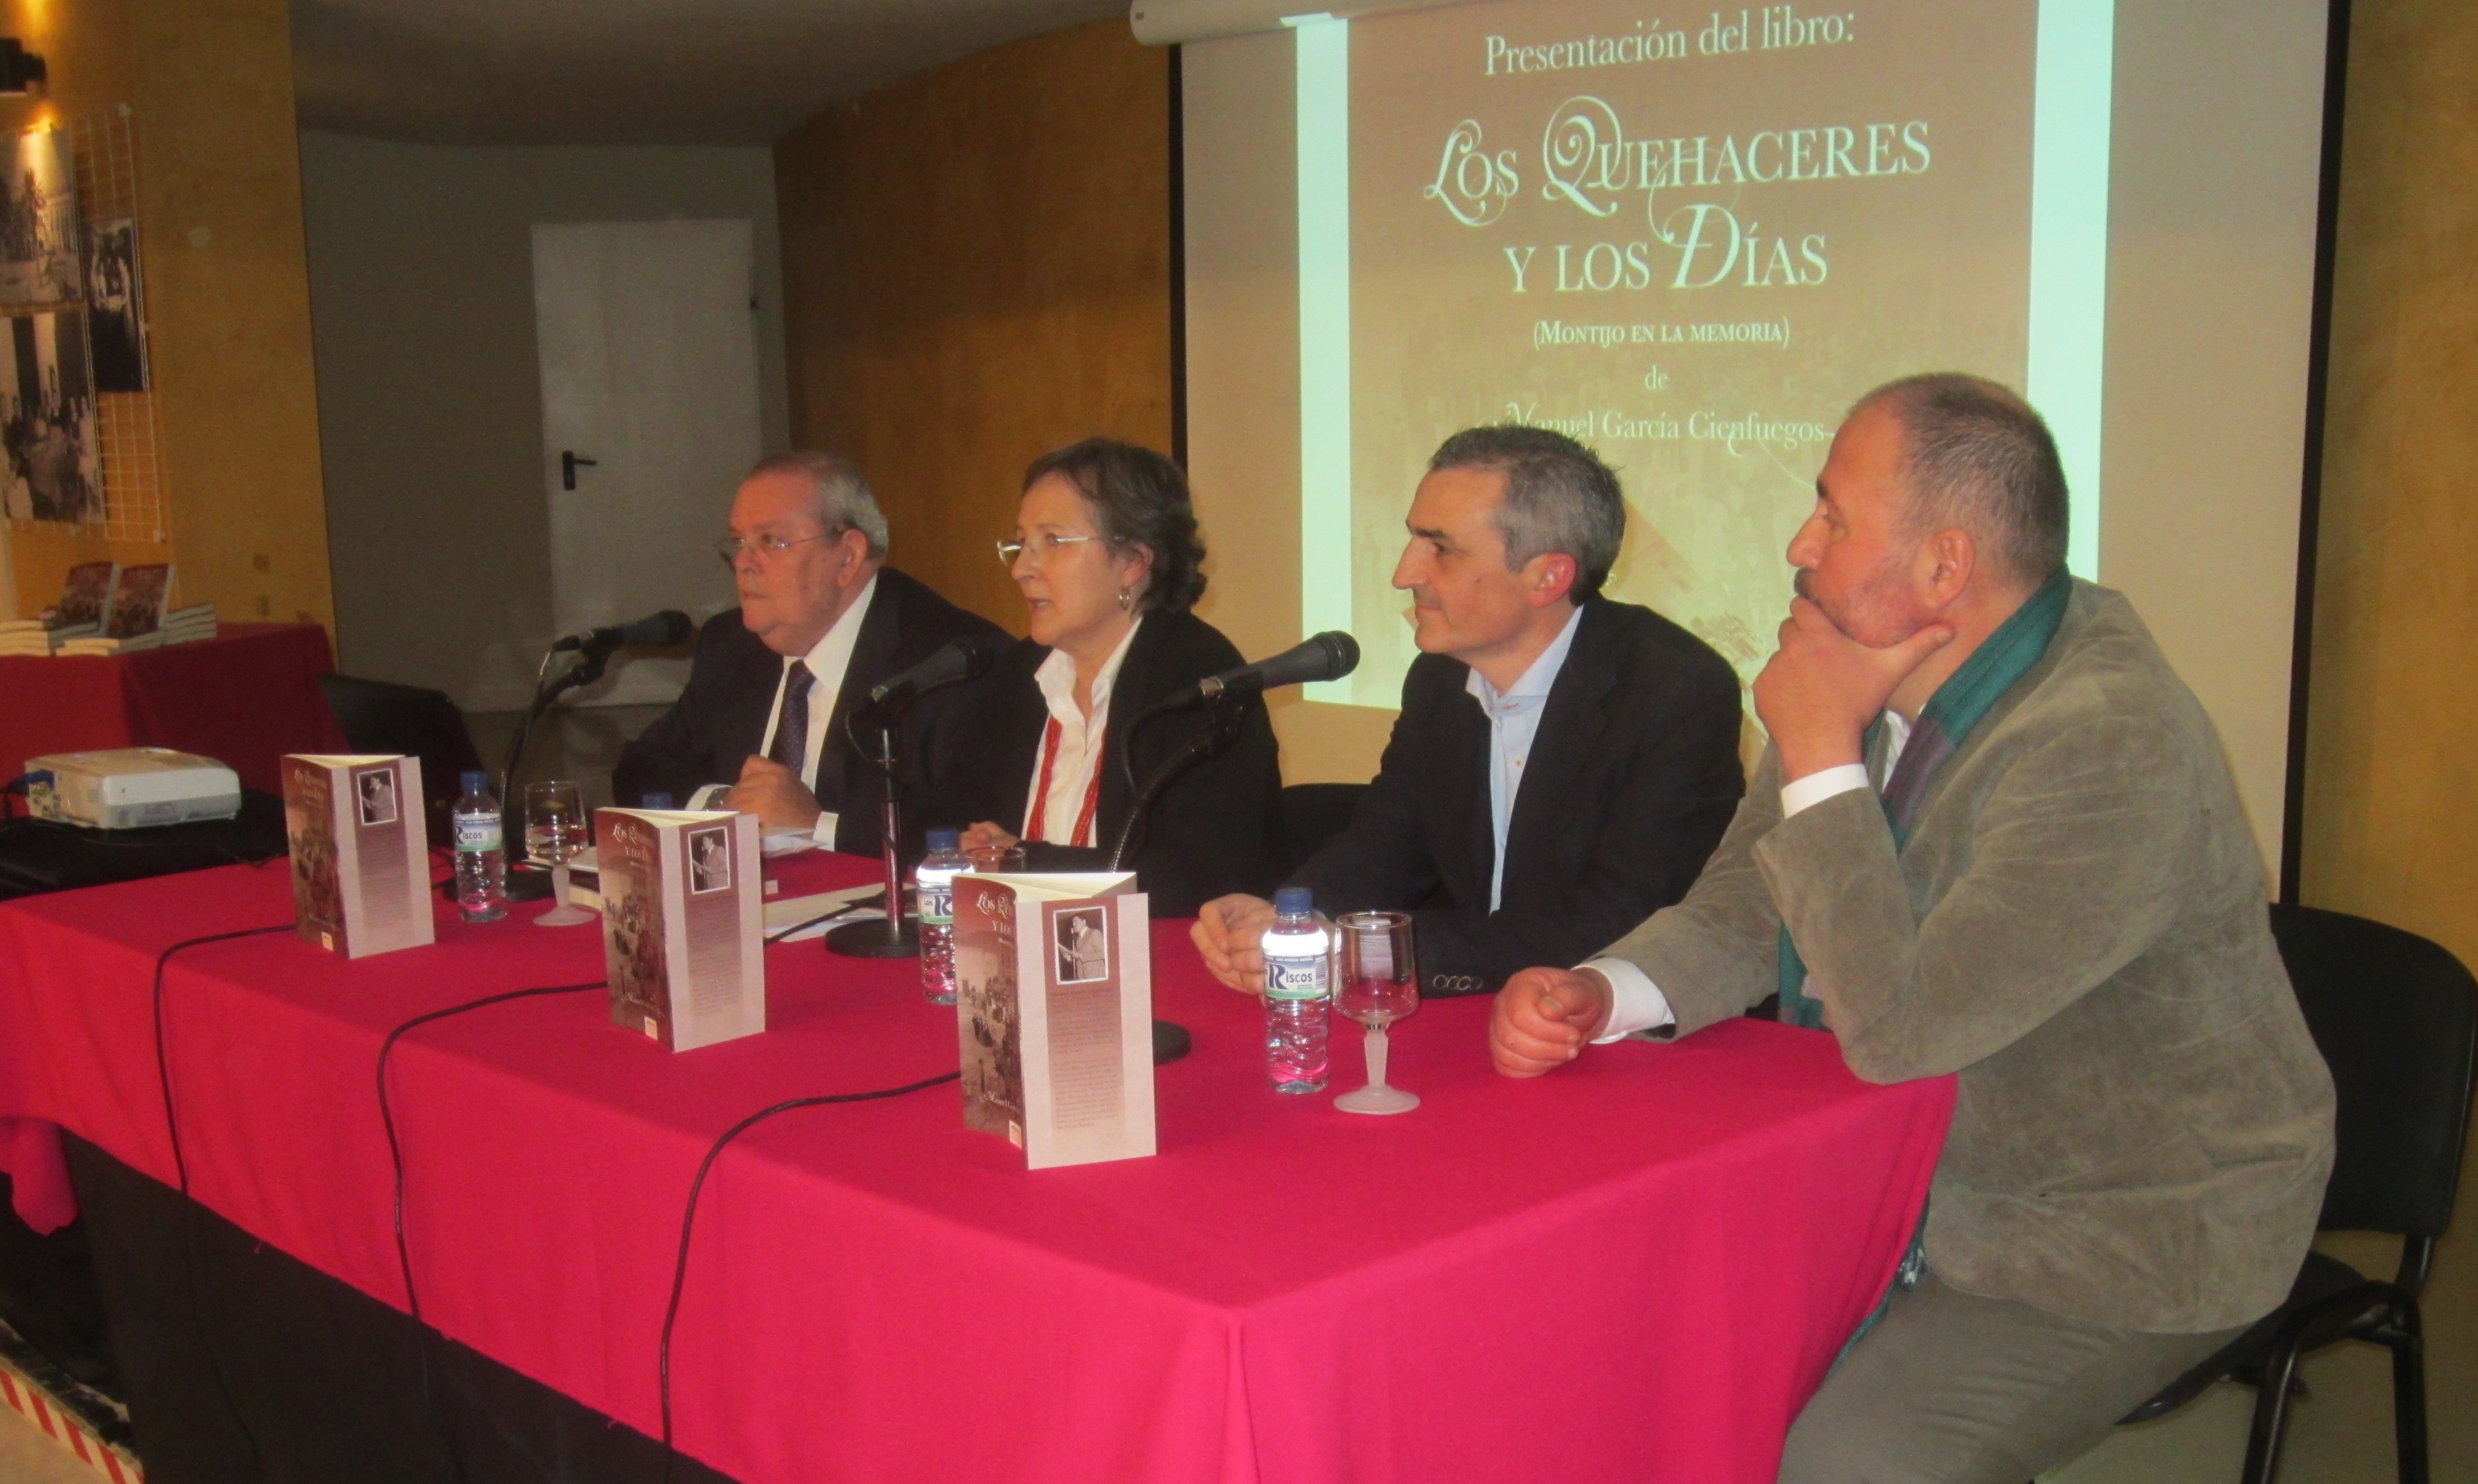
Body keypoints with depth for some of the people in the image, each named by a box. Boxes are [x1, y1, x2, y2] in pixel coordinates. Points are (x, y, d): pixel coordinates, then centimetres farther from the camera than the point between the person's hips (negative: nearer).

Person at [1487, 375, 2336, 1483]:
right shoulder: (1890, 675, -3)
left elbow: (1899, 1029, -32)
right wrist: (1593, 996, -17)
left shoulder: (2113, 742, -29)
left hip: (2124, 1236, -7)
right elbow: (1743, 911, 3)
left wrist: (1822, 760, -27)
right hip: (1925, 1179, 7)